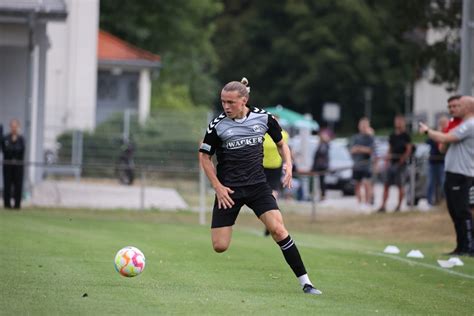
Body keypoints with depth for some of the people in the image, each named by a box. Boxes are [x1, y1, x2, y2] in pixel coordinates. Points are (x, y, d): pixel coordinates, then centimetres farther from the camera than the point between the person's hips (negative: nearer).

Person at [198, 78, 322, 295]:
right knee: (219, 246, -6)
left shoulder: (263, 118, -3)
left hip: (257, 185, 1)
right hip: (228, 189, 0)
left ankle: (305, 282, -12)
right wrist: (218, 187, -5)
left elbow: (281, 144, 14)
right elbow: (204, 156, 3)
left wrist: (288, 164, -5)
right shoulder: (218, 125, -7)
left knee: (278, 230, -19)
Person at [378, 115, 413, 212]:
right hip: (392, 163, 6)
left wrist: (403, 159, -17)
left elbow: (409, 149, -9)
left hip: (400, 163, -6)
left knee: (400, 185, -3)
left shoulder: (405, 136, -4)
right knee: (386, 185, 2)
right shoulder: (392, 136, 15)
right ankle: (383, 206, 3)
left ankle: (399, 206, 6)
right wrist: (387, 158, 9)